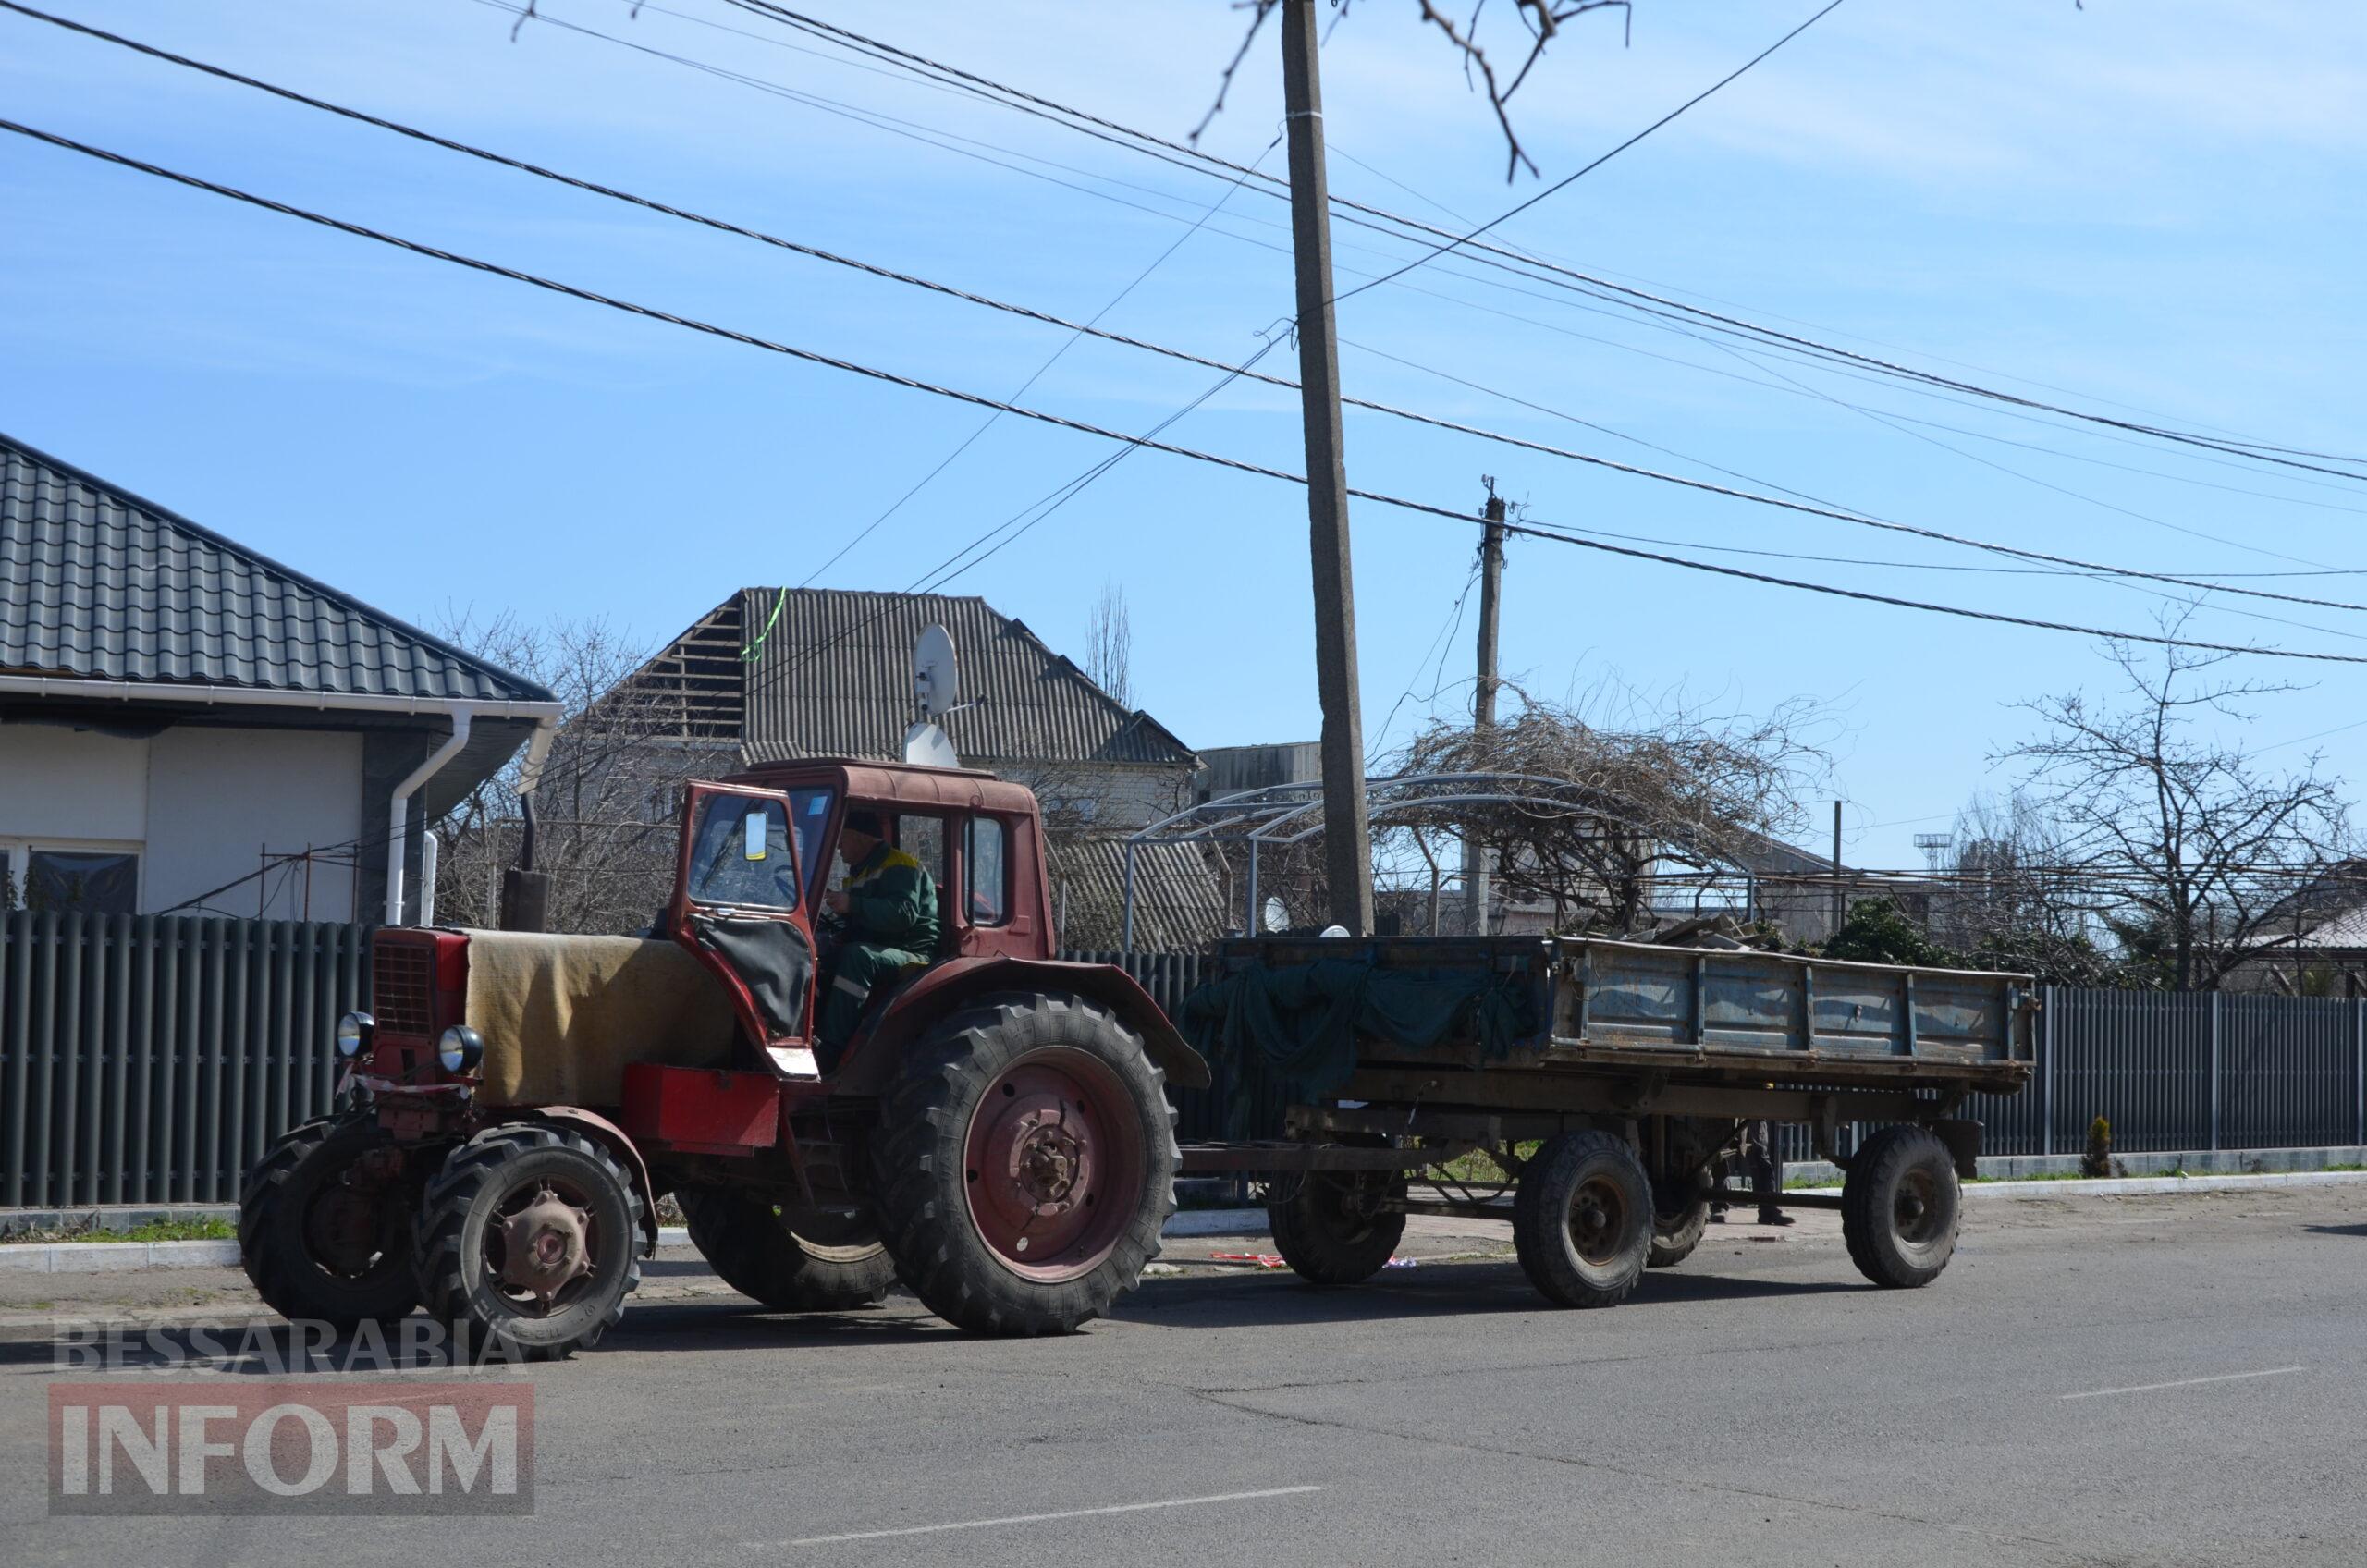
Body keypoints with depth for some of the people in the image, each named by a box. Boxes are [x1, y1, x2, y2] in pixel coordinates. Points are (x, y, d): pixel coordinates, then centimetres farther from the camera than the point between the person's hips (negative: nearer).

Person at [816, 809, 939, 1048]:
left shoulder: (900, 867, -7)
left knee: (857, 956, -36)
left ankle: (832, 1046, -40)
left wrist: (853, 905, -32)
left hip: (913, 956, -9)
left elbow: (904, 914, -25)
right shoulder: (859, 873, 24)